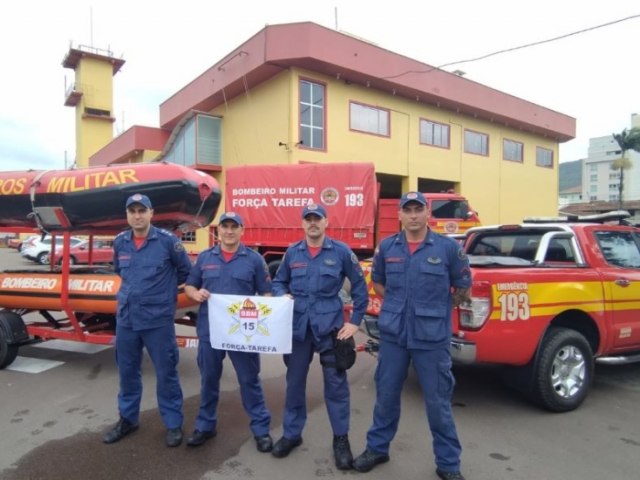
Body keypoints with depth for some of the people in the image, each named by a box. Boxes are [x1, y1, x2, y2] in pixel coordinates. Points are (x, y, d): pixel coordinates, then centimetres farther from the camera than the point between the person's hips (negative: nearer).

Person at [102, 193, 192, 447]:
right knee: (127, 371, 17)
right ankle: (127, 419, 36)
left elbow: (186, 271, 2)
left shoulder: (168, 240, -10)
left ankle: (173, 424, 21)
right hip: (125, 318, 5)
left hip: (158, 319, -4)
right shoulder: (119, 243, 4)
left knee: (166, 372, 5)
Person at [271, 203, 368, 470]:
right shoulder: (292, 252, 5)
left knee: (336, 383, 5)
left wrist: (355, 321, 0)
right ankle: (291, 434, 31)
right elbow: (278, 282, 15)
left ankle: (341, 439, 22)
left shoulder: (341, 252, -3)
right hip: (297, 326, 3)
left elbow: (359, 286, 3)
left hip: (330, 326, -2)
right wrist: (283, 296, -8)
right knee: (294, 381, 13)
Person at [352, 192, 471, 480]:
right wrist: (395, 304, 9)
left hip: (432, 338, -2)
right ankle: (377, 448, 35)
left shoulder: (448, 247, -6)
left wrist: (437, 309, 7)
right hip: (393, 335, 3)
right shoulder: (387, 247, 2)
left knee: (438, 402, 9)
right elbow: (377, 281, 18)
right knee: (386, 395, 15)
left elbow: (463, 288, 6)